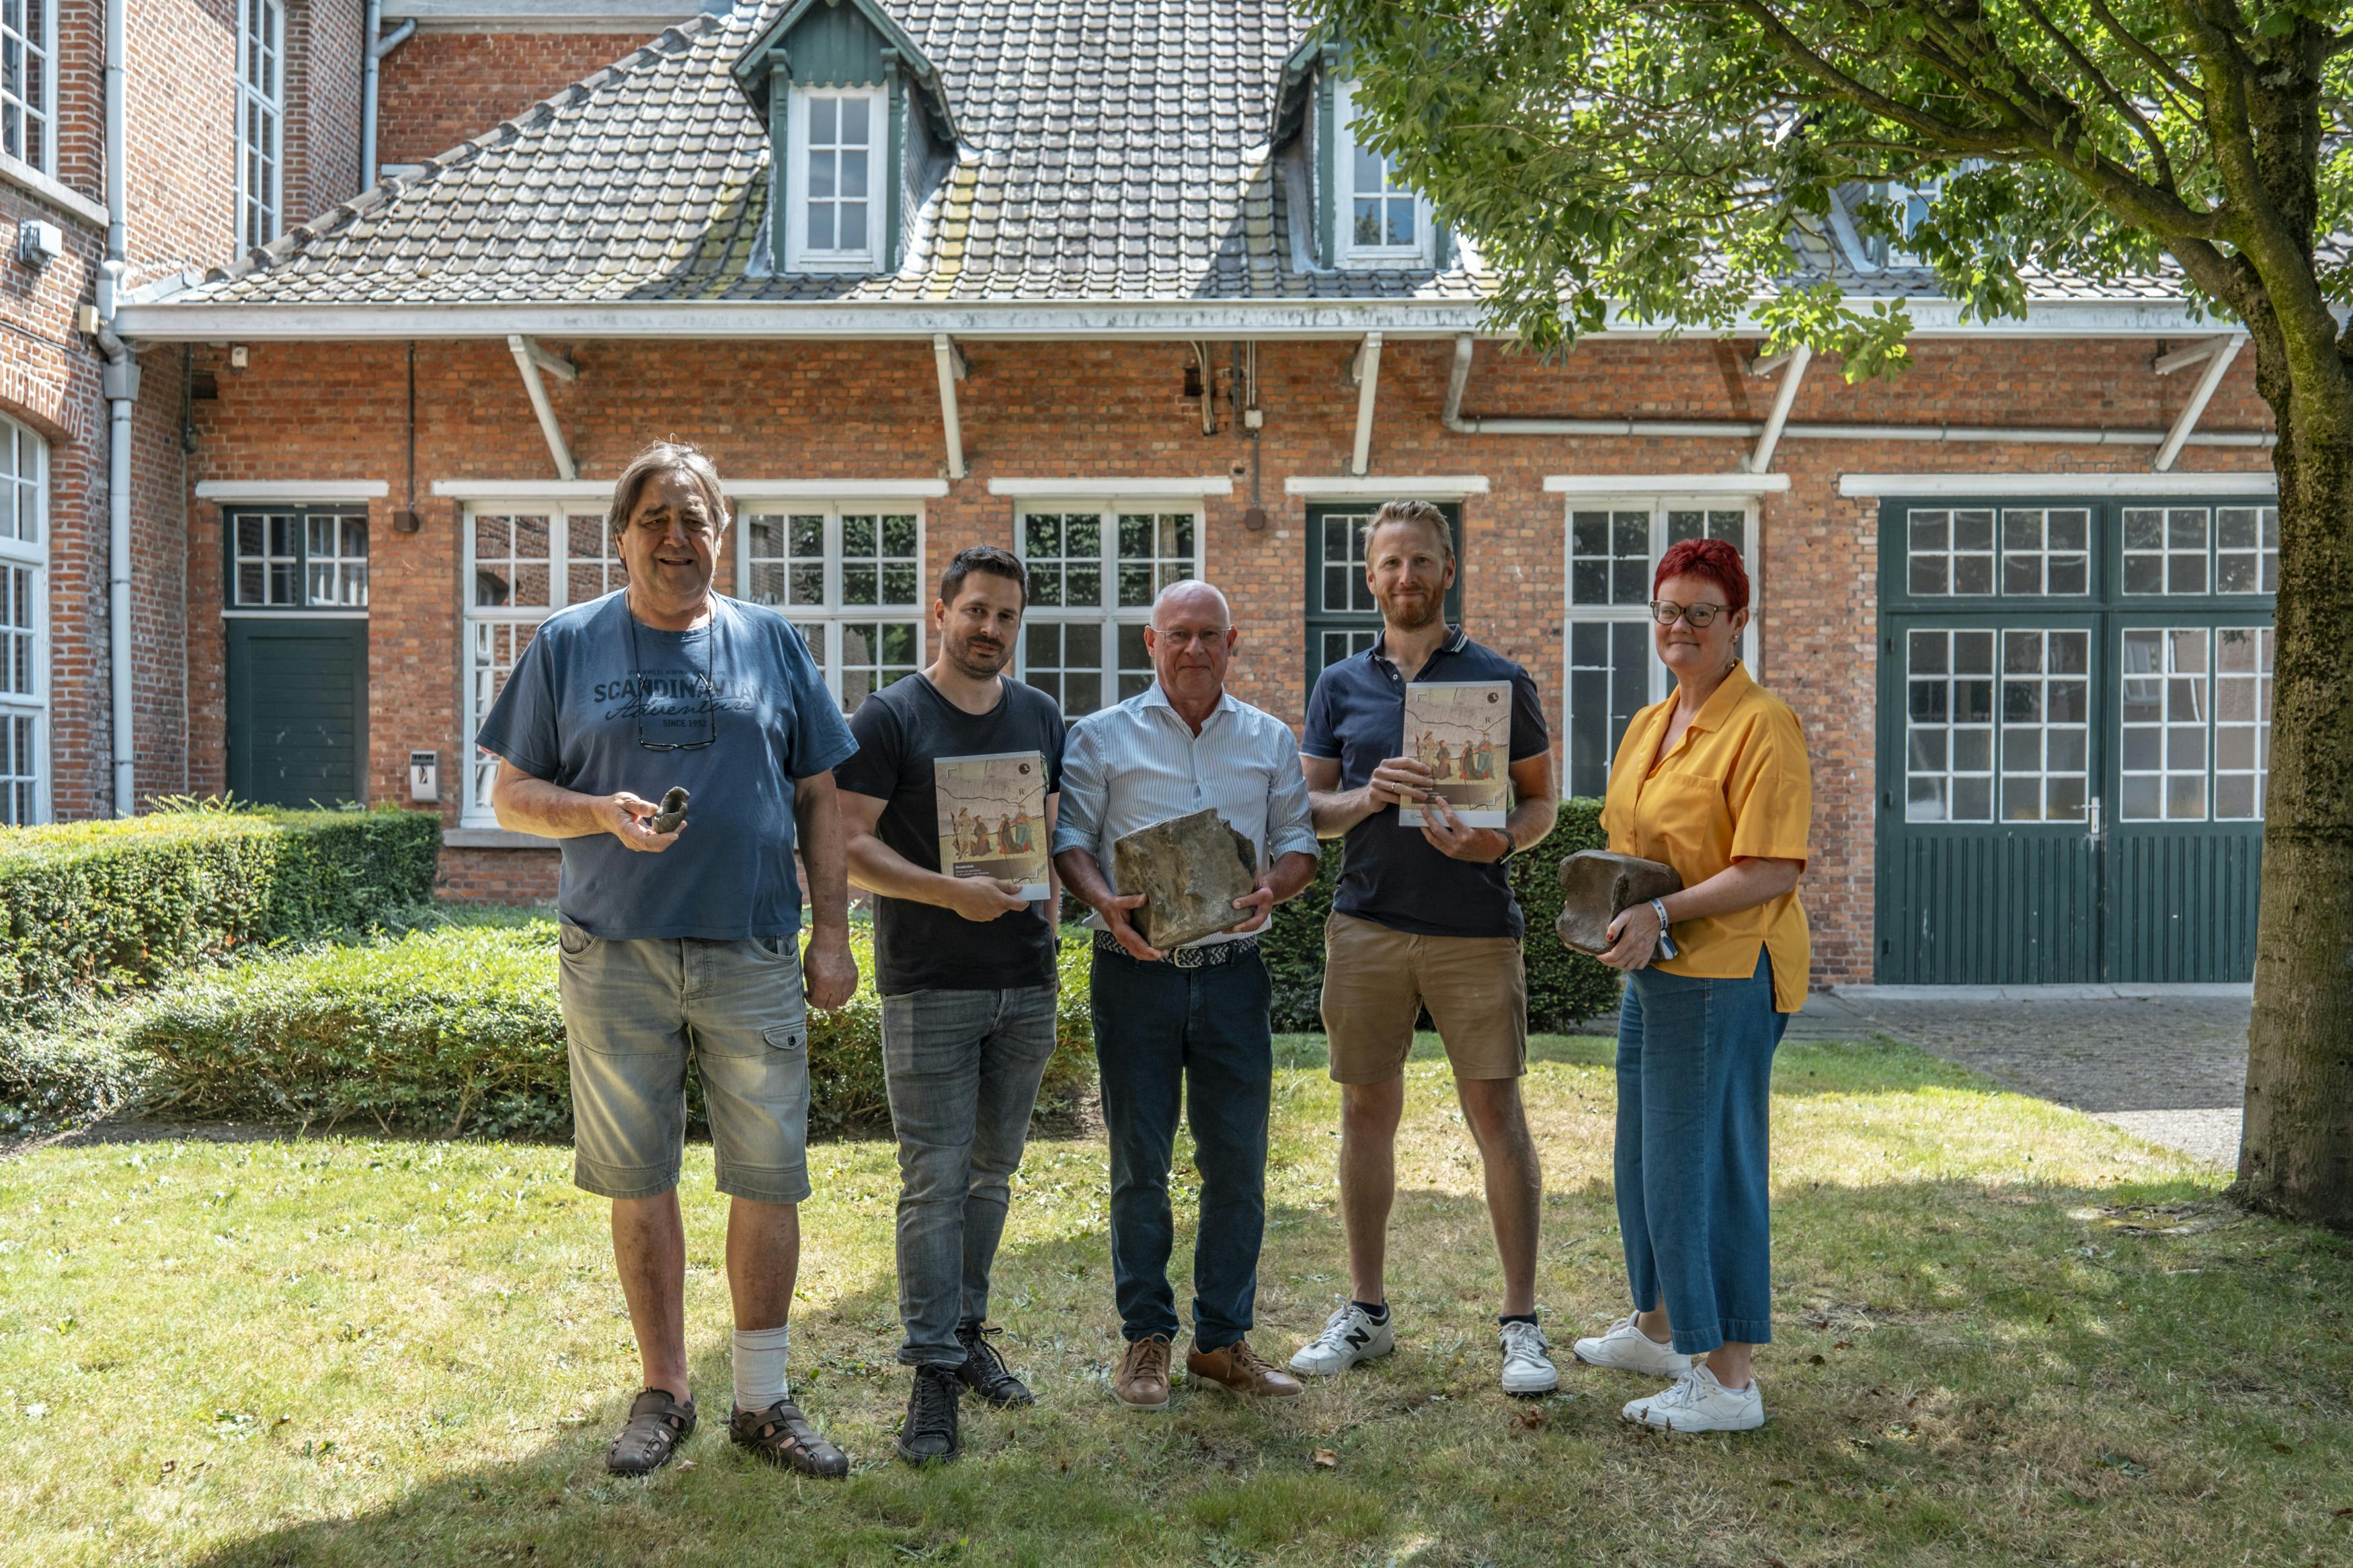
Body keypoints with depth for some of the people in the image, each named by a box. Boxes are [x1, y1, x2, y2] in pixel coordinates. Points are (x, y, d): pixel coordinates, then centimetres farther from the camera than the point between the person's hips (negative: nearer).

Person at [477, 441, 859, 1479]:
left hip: (754, 956, 1)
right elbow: (513, 797, 6)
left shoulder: (773, 644, 9)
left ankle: (764, 1400, 18)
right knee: (639, 1186, 8)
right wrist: (602, 813, -14)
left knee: (770, 1180, 3)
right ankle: (664, 1393, 24)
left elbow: (819, 801, 10)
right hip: (616, 956, 0)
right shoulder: (568, 644, 7)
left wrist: (833, 935, 3)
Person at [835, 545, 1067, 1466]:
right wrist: (949, 893, -20)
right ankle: (933, 1371, 3)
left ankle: (967, 1332, 28)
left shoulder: (1040, 718, 12)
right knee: (934, 1180, -4)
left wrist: (1048, 936, 8)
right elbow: (849, 846, -10)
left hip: (1024, 985, 5)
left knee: (992, 1171, 14)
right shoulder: (890, 718, -4)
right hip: (929, 986, -5)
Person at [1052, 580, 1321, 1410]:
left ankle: (1224, 1338, 18)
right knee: (1140, 1162, 4)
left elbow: (1298, 841, 11)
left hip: (1232, 970, 2)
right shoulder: (1102, 737, 4)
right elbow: (1067, 836, -1)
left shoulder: (1269, 741, 12)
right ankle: (1146, 1338, 17)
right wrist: (1104, 901, -20)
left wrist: (1273, 888, -11)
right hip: (1136, 970, -2)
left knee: (1238, 1161, 5)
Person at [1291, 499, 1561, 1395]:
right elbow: (1306, 810, 9)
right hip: (1366, 925, 2)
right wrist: (1370, 796, -12)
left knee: (1497, 1114, -2)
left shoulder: (1499, 680, 5)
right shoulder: (1340, 687, 11)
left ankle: (1520, 1323, 9)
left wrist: (1502, 840, -15)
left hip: (1474, 927, -2)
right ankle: (1366, 1312, 21)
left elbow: (1542, 800, 7)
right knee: (1366, 1110, 8)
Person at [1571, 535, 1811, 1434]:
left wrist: (1664, 915, -25)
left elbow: (1770, 871, -19)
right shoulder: (1647, 725, 15)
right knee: (1644, 1155, 18)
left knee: (1707, 1165, -4)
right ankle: (1657, 1327, 36)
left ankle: (1730, 1378, 7)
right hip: (1653, 970, 9)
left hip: (1725, 973, -9)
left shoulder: (1763, 725, -12)